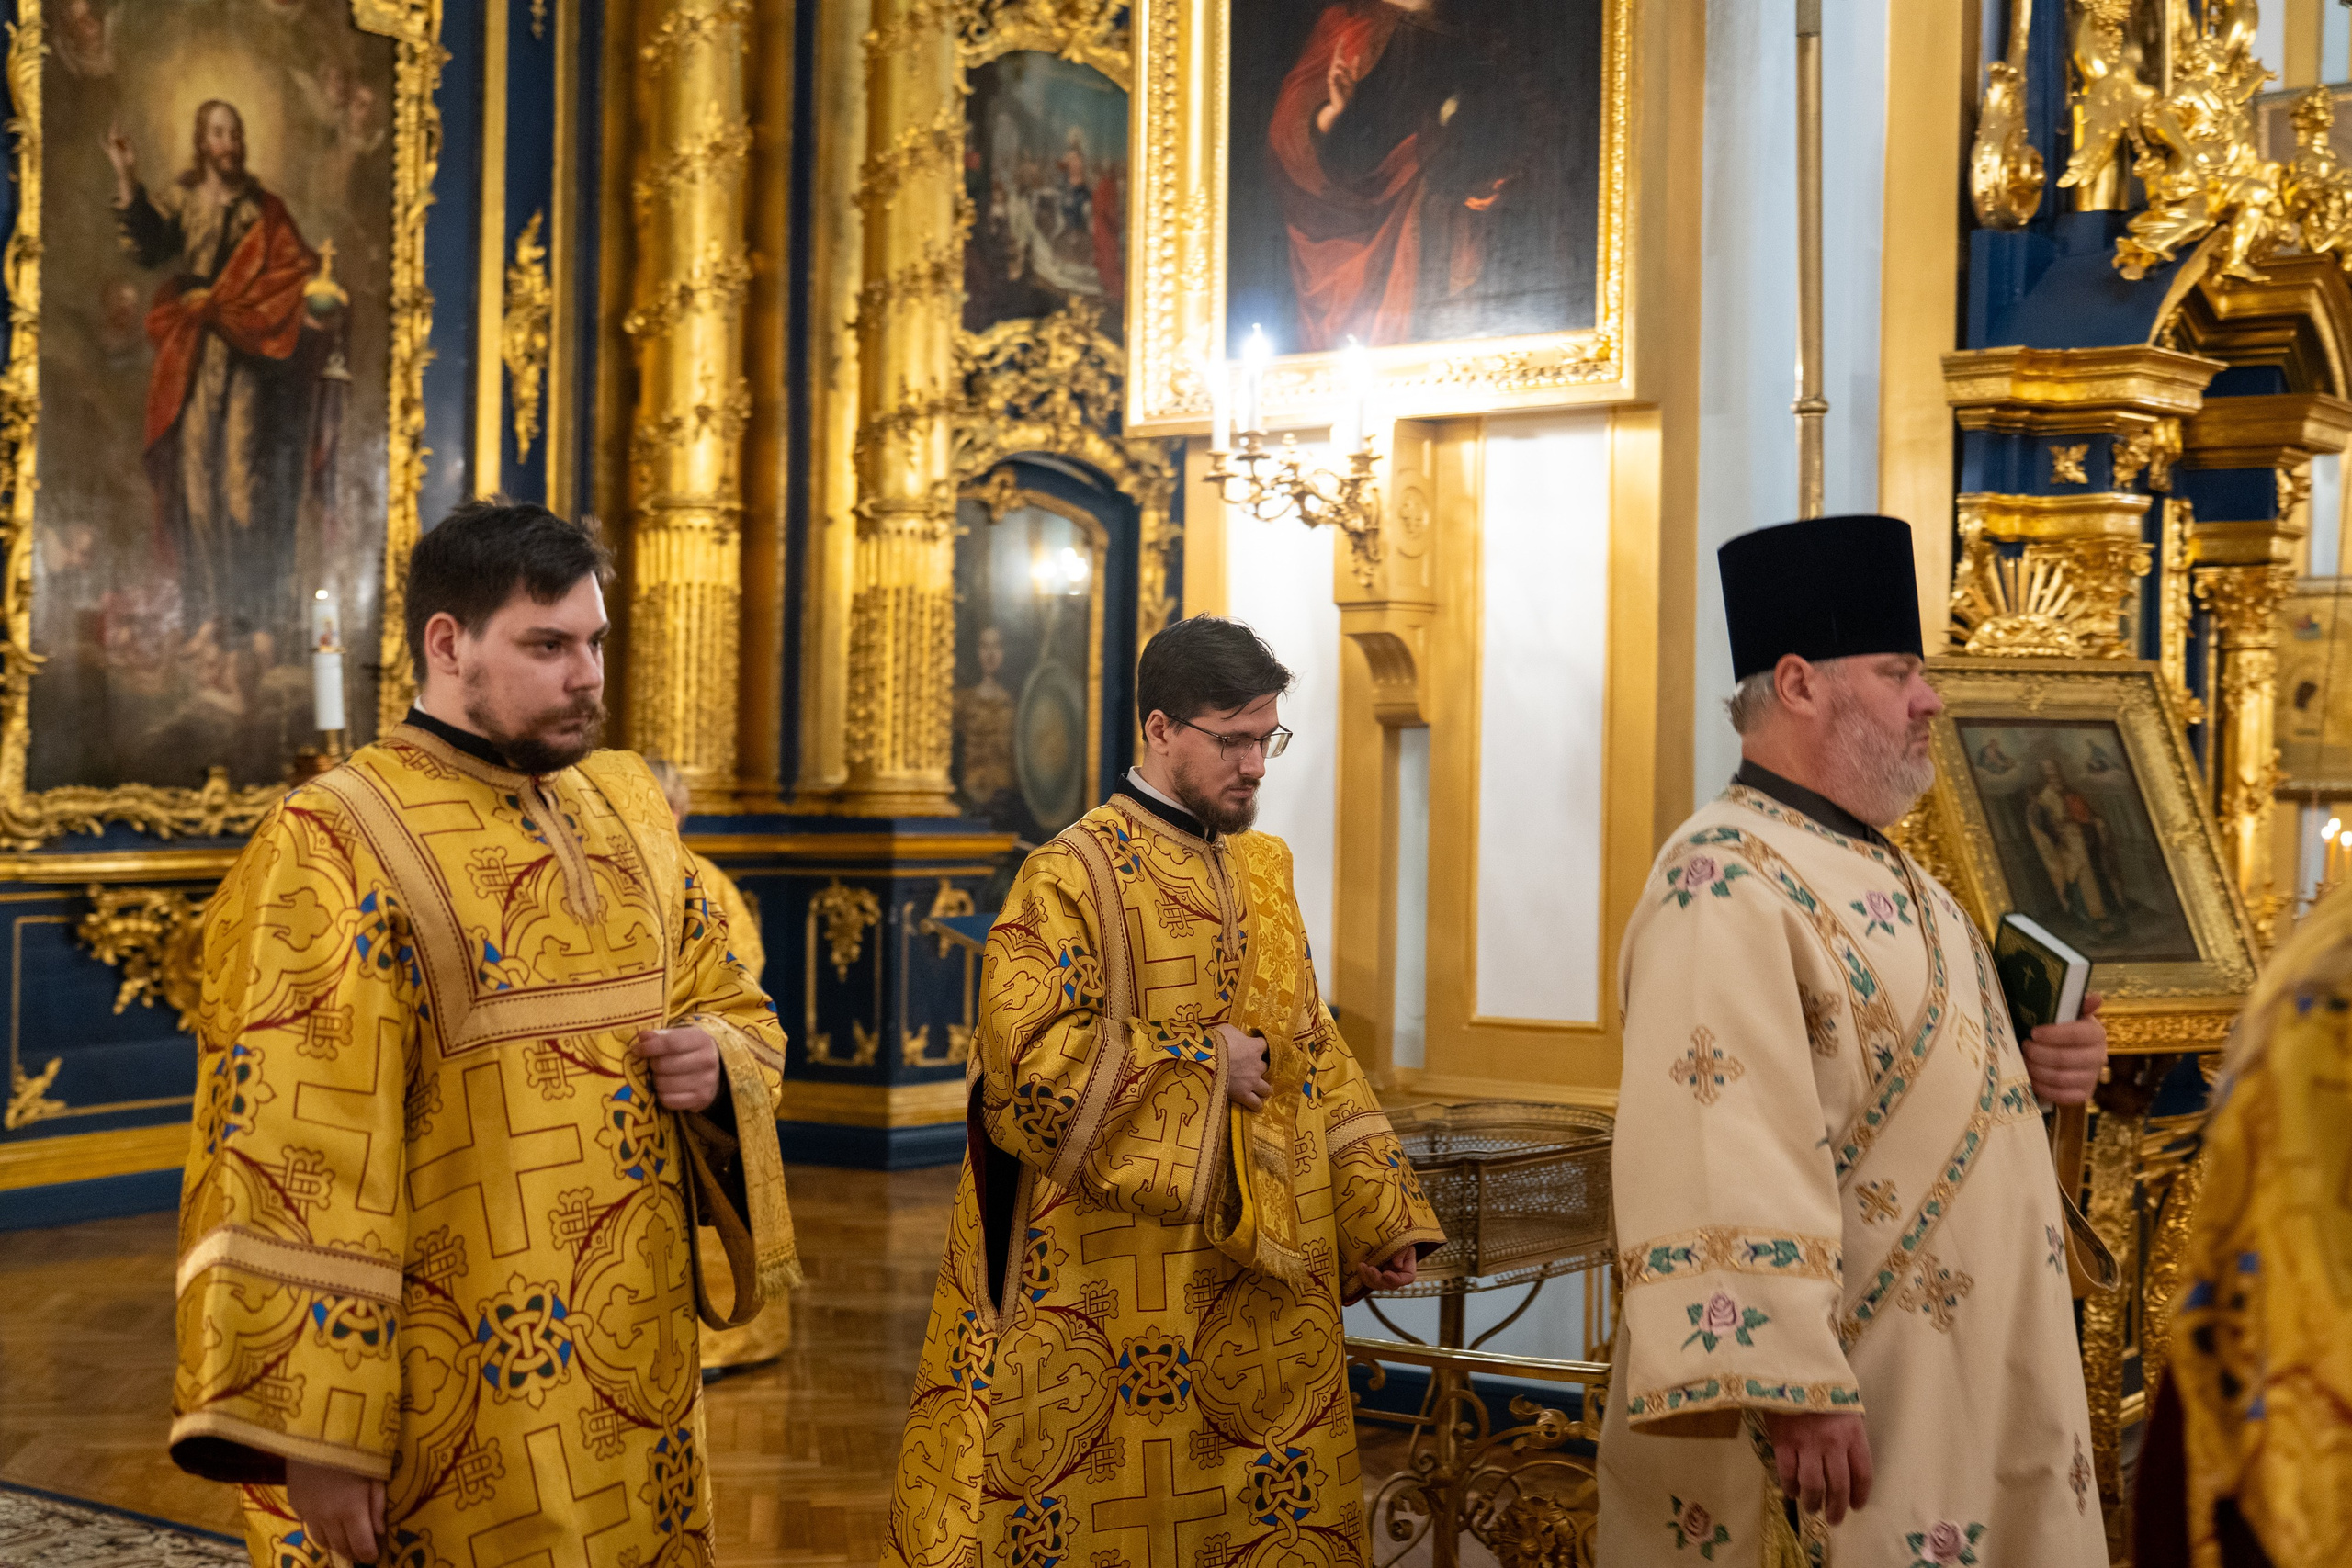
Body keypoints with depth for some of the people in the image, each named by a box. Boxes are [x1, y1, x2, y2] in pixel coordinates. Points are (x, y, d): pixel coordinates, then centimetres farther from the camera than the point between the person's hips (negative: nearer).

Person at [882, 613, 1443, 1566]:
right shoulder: (1071, 876, -9)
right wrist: (1202, 1063, -15)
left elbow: (1311, 1057, 15)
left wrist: (1377, 1216, 9)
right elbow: (1029, 1058, -19)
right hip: (1115, 1287, -6)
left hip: (1256, 1289, 6)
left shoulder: (1262, 872, 12)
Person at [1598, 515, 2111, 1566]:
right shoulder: (1724, 886, -18)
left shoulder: (1879, 871, 13)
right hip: (1847, 1409, -9)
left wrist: (2031, 1065, 5)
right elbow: (1724, 1160, -27)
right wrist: (1792, 1390, -30)